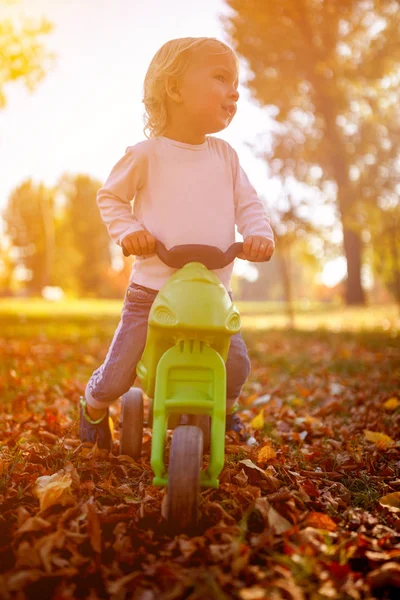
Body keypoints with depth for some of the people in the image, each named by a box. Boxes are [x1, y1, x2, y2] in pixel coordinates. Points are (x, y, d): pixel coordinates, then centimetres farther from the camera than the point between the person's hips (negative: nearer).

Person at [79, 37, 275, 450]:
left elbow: (247, 202, 10)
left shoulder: (224, 155, 7)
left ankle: (224, 407, 33)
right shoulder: (145, 154, -4)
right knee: (119, 372, 1)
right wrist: (128, 230, -11)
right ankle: (94, 405, 36)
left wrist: (259, 233, -10)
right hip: (152, 288, -3)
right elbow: (110, 196, 7)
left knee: (236, 363, -2)